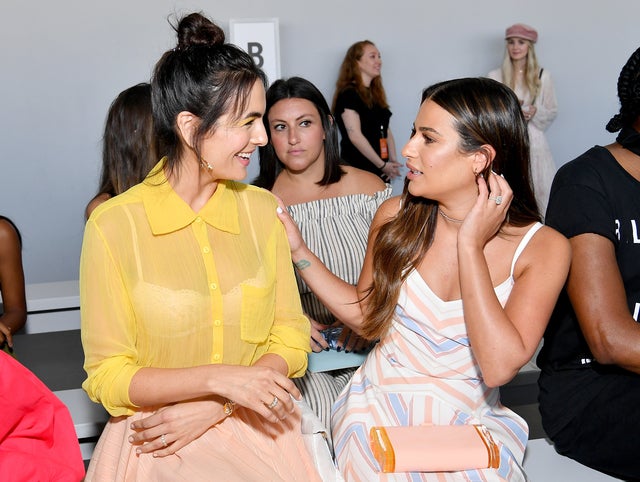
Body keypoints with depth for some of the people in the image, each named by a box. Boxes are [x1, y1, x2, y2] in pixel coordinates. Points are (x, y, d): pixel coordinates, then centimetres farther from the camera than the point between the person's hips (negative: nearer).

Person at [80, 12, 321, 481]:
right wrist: (216, 377, -18)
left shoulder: (262, 209, 1)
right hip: (153, 441, -2)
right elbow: (106, 376, -6)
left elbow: (290, 341, 3)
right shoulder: (114, 224, -9)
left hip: (252, 425, 3)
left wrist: (212, 409, -10)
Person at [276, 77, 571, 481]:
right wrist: (299, 251, -2)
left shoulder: (542, 248, -12)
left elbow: (499, 366, -23)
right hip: (380, 405, 1)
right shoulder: (396, 217, -5)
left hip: (470, 418, 0)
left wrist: (470, 245, -21)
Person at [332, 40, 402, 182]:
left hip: (380, 170, 7)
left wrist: (392, 160, 0)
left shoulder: (376, 94, 17)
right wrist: (383, 165, -12)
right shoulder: (348, 94, -7)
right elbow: (355, 136, -15)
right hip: (357, 169, -7)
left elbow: (386, 131, 15)